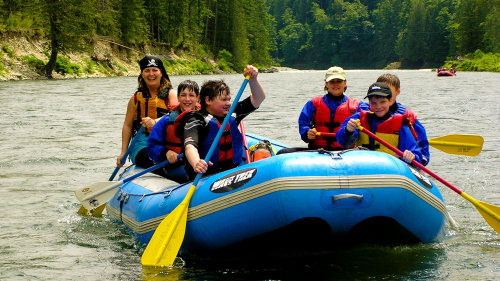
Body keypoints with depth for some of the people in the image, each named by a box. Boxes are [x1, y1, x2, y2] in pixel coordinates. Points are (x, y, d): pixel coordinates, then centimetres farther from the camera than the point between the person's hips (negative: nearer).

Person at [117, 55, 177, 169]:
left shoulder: (170, 94, 9)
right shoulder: (136, 98, 15)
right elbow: (127, 126, 15)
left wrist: (155, 122, -32)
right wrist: (123, 153, 5)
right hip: (141, 143, 1)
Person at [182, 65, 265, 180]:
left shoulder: (232, 115, 14)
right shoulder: (197, 121, -6)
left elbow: (258, 98, 17)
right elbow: (190, 146, -24)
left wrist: (252, 79, -2)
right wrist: (196, 164, -46)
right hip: (205, 175, -6)